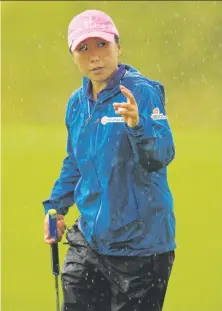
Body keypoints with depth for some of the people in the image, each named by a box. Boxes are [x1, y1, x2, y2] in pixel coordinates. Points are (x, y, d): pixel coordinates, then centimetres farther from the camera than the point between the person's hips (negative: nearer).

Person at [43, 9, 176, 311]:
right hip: (89, 239, 7)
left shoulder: (141, 91, -14)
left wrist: (137, 125, -44)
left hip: (139, 244, -7)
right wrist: (56, 206, 19)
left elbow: (161, 155, -27)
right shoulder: (77, 102, 9)